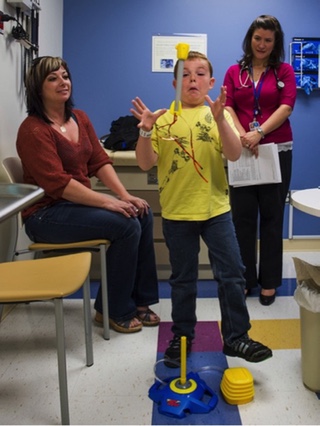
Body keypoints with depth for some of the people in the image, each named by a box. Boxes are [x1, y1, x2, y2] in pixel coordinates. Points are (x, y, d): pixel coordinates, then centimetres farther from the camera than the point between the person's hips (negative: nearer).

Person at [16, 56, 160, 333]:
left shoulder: (79, 118, 10)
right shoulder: (33, 130, -15)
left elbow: (100, 162, 6)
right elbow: (58, 183, -23)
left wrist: (125, 195, -9)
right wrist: (107, 201, -26)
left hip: (78, 203, 8)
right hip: (46, 214, -8)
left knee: (143, 215, -9)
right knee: (126, 224, -22)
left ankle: (139, 300, 3)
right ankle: (114, 310, -4)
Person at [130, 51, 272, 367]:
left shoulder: (217, 115, 2)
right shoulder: (164, 119, 0)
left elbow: (234, 154, -13)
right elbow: (146, 163, -4)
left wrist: (220, 119, -26)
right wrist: (146, 131, -20)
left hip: (216, 209, 0)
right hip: (177, 212, 0)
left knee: (231, 274, 3)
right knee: (183, 279, 12)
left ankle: (236, 336, 19)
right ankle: (182, 337, 28)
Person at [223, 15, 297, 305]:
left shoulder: (284, 71, 8)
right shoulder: (234, 72, 12)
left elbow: (286, 106, -6)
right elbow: (227, 107, 0)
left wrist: (259, 133, -20)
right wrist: (243, 135, -17)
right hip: (241, 151, 1)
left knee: (271, 216, 4)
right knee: (242, 215, 3)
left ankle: (269, 281, 12)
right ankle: (245, 278, 15)